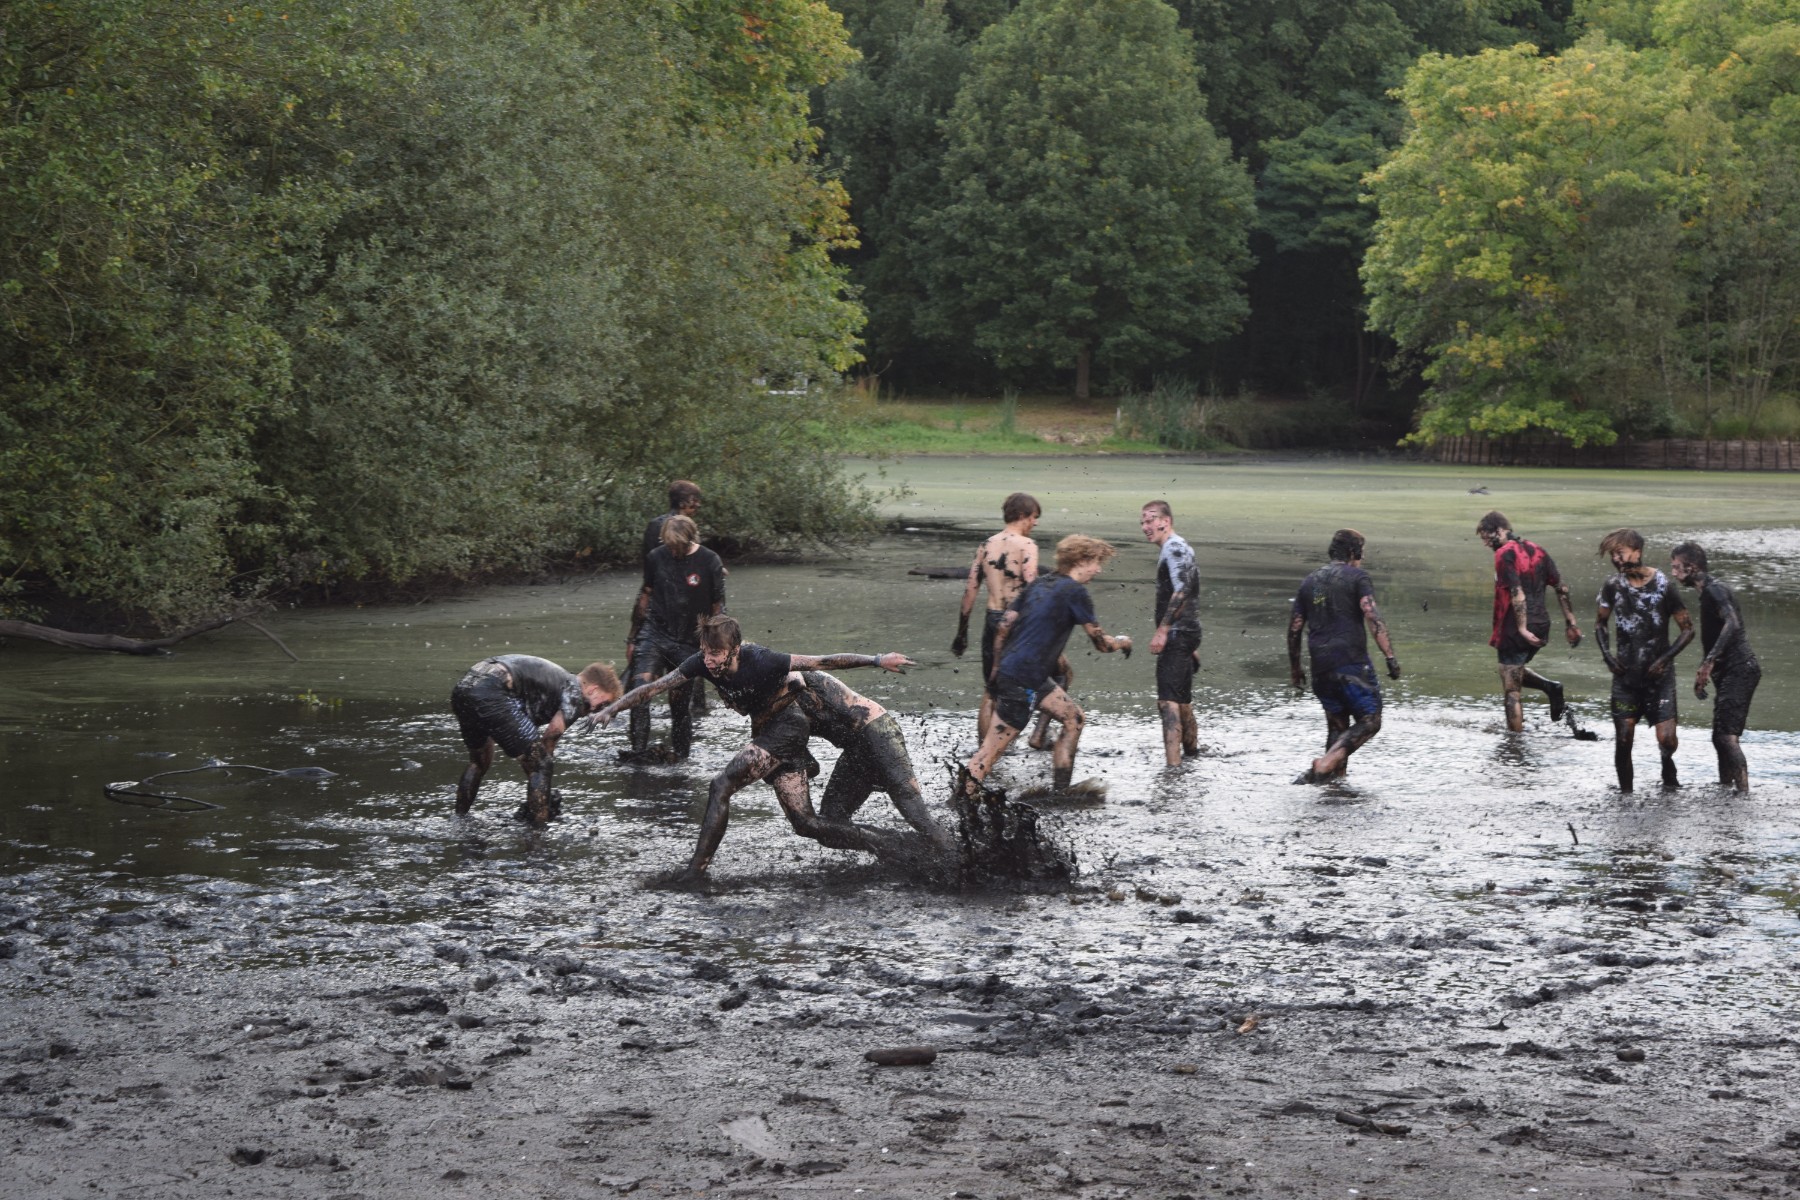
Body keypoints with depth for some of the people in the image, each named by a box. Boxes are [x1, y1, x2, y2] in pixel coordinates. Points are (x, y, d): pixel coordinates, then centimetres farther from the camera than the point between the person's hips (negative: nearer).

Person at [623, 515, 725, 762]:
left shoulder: (710, 563, -5)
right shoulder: (656, 557, 3)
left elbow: (718, 608, 1)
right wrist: (633, 638, 15)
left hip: (687, 643, -2)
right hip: (654, 633, 2)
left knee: (679, 700, 1)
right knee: (640, 685, -20)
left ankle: (680, 754, 17)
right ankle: (639, 748, -20)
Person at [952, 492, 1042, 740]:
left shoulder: (986, 546, 8)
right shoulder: (1026, 546, -9)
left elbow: (970, 590, 9)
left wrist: (962, 631, 16)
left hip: (992, 620, 6)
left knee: (990, 692, 13)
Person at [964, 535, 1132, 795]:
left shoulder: (1039, 584, 13)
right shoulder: (1075, 592, -10)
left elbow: (1004, 626, 12)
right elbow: (1101, 643, -6)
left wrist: (996, 670, 18)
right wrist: (1123, 642, 15)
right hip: (1022, 683, -9)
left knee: (1074, 718, 18)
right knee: (992, 749, -9)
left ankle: (1060, 793, 22)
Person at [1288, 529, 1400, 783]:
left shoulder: (1309, 581, 16)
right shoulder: (1357, 576, 0)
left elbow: (1294, 627, 16)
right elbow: (1373, 617, -14)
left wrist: (1294, 667, 25)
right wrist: (1390, 656, -17)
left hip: (1321, 667, 6)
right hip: (1352, 662, -6)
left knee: (1336, 724, 18)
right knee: (1369, 721, -2)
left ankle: (1337, 772, 11)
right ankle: (1326, 763, -20)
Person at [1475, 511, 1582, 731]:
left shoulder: (1505, 554, -12)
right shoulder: (1537, 551, 11)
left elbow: (1517, 594, -23)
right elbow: (1561, 589, 11)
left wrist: (1522, 629, -27)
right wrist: (1571, 624, 13)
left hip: (1515, 631, -8)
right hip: (1541, 626, 8)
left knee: (1511, 690, -1)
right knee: (1516, 671, 28)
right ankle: (1551, 688, 6)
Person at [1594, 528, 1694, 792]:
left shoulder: (1663, 585, -8)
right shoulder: (1613, 587, 1)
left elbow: (1688, 629, -2)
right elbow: (1600, 623, 16)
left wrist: (1665, 658, -12)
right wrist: (1607, 655, 0)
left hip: (1658, 674, -2)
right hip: (1626, 674, 3)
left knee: (1667, 738, -11)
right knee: (1623, 739, -2)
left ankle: (1668, 768, 22)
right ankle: (1625, 792, 12)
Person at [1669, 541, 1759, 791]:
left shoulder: (1714, 591, -12)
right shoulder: (1708, 592, 20)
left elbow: (1732, 623, -29)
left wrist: (1709, 660, -35)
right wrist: (1704, 672, 29)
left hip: (1739, 668, -11)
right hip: (1731, 671, 11)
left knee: (1726, 735, -19)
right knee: (1721, 736, 13)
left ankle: (1743, 791, -25)